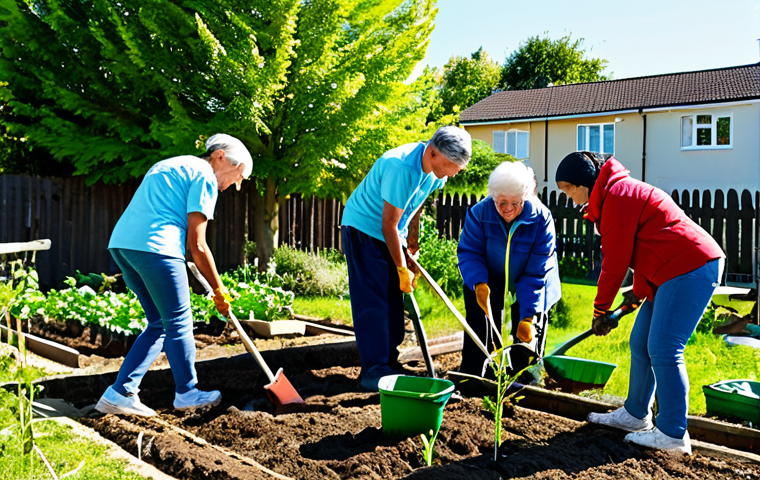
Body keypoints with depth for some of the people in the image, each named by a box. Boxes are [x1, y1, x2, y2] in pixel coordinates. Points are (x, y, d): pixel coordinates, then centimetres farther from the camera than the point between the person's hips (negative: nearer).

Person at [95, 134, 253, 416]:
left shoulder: (170, 166, 29)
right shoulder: (204, 176, -1)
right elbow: (197, 246, -5)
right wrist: (219, 291, 4)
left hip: (121, 244, 9)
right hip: (155, 247, -9)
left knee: (160, 324, 15)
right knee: (179, 323, 5)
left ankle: (120, 394, 13)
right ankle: (186, 393, 19)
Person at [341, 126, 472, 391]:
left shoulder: (434, 169, -5)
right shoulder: (401, 167, -32)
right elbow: (389, 225, -27)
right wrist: (403, 269, -19)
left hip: (392, 235, 8)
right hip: (363, 229, -8)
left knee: (394, 302, 7)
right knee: (372, 302, -11)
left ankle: (389, 363, 14)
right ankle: (373, 371, -9)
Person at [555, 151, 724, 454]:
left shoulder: (616, 196, -15)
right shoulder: (607, 198, 17)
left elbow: (616, 260, -13)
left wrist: (600, 310, -4)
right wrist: (638, 293, 11)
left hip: (691, 269, -11)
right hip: (677, 270, 11)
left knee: (663, 351, -10)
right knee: (640, 344, 14)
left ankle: (673, 435, -2)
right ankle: (636, 415, 26)